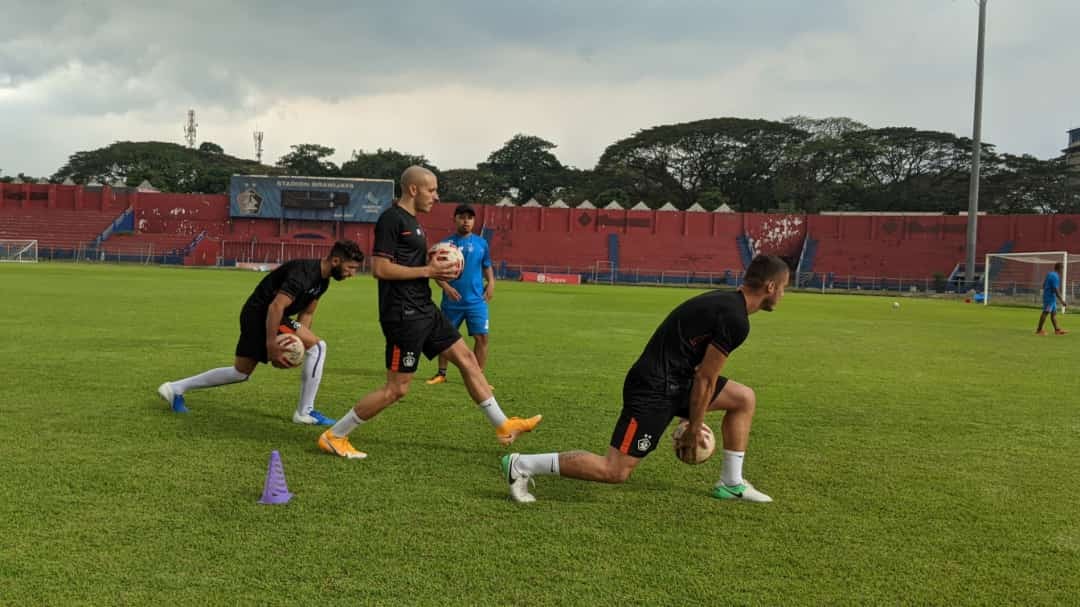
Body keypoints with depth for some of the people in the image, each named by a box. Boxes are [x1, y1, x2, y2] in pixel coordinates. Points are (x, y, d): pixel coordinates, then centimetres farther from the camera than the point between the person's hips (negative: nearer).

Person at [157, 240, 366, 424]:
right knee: (318, 346, -14)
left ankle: (175, 389, 30)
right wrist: (271, 345, -30)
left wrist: (301, 341, 5)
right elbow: (276, 306, -30)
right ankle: (305, 412, -6)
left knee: (241, 372, 20)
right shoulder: (304, 272, -24)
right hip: (261, 315, -10)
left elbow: (307, 313, 15)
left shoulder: (322, 280, 7)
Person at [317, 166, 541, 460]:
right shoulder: (391, 219, -14)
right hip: (404, 315, -10)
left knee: (467, 358, 10)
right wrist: (428, 271, -17)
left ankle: (504, 426, 19)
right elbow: (380, 268, -21)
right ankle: (334, 436, 7)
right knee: (397, 389, -5)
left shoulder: (411, 221, 16)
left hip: (424, 310, 10)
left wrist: (438, 269, 7)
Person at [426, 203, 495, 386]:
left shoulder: (481, 243, 5)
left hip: (476, 301, 1)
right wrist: (446, 286, -17)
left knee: (481, 337, -6)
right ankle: (441, 373, 24)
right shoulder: (446, 244, -1)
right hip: (452, 301, -1)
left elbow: (487, 267, 15)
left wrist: (491, 283, -2)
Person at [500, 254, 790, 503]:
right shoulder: (735, 320, -18)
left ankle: (731, 483, 20)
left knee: (744, 398, 13)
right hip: (653, 390, -10)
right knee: (615, 471, -9)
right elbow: (705, 380, -14)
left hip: (673, 380, 10)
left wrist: (694, 420, 25)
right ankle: (521, 465, -3)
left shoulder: (725, 302, 13)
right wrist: (694, 429, -3)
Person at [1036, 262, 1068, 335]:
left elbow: (1044, 285, 19)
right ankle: (1039, 330, -3)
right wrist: (1062, 300, -20)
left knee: (1054, 313, 11)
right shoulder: (1055, 277, -18)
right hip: (1050, 298, -10)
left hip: (1047, 296, 10)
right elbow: (1056, 290, -22)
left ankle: (1057, 329, 13)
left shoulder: (1050, 274, 12)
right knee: (1045, 313, -6)